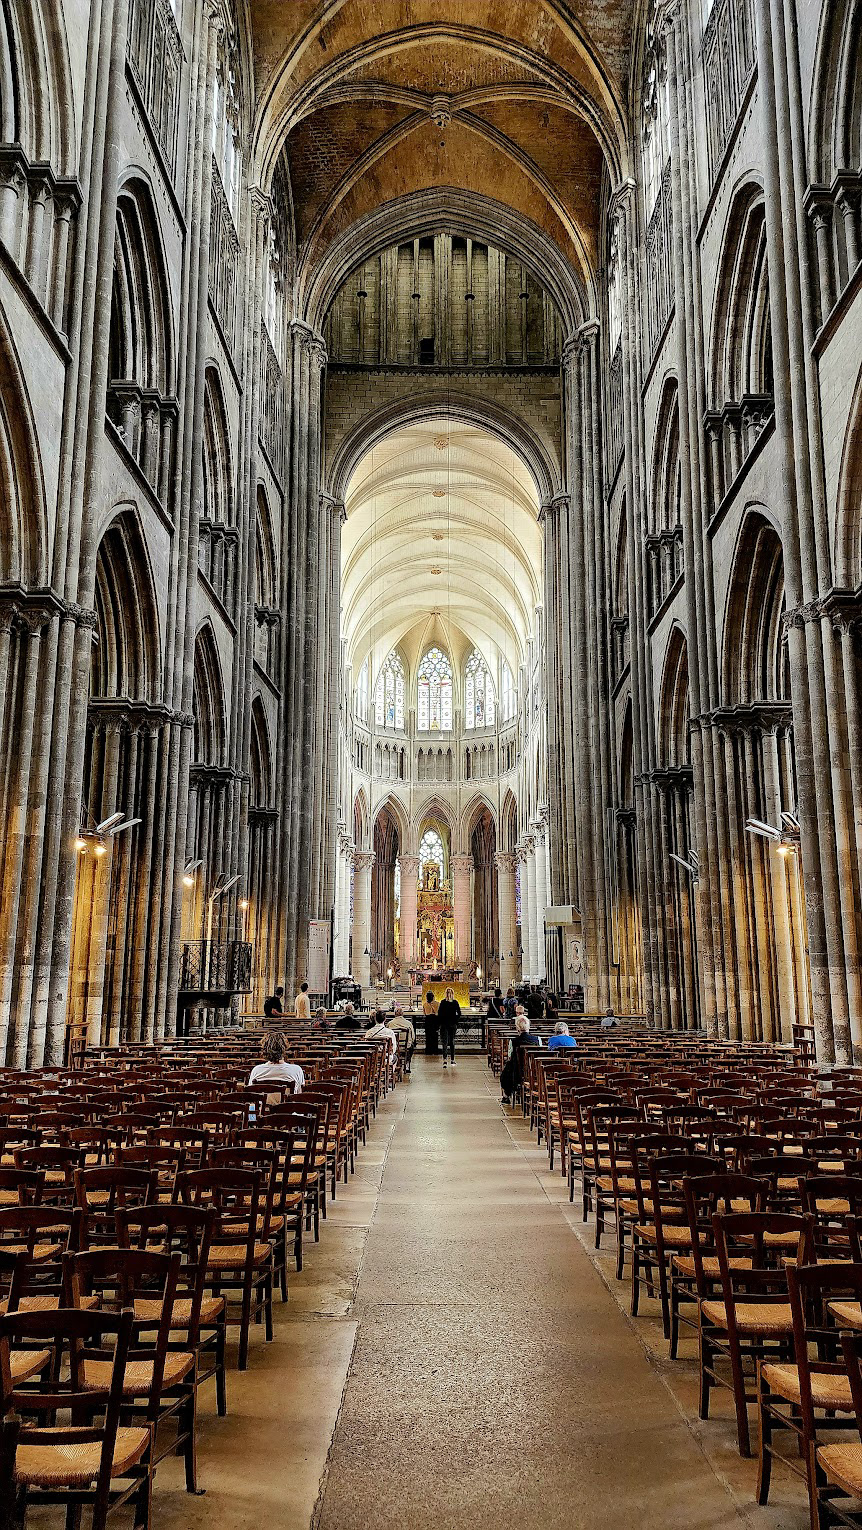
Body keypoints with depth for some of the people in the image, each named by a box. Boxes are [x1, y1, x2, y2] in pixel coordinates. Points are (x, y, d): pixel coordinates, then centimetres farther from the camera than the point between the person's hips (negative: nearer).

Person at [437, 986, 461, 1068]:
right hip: (453, 1024, 2)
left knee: (444, 1042, -3)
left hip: (444, 1024, -2)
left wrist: (439, 1024, 2)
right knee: (452, 1041, 13)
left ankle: (444, 1060, -17)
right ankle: (452, 1060, 16)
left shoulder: (442, 1002, -5)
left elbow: (439, 1014, -5)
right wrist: (455, 1020, 7)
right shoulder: (455, 1002, -2)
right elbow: (459, 1013, -4)